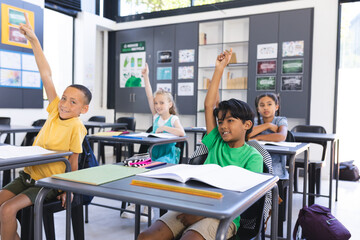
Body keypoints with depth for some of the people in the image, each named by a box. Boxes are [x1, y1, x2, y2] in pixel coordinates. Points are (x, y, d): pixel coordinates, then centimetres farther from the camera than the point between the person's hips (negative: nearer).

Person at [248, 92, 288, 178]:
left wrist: (257, 138, -15)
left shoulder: (281, 120, 1)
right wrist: (268, 125, -13)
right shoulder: (256, 122, 7)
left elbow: (281, 137, -22)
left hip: (275, 165, -2)